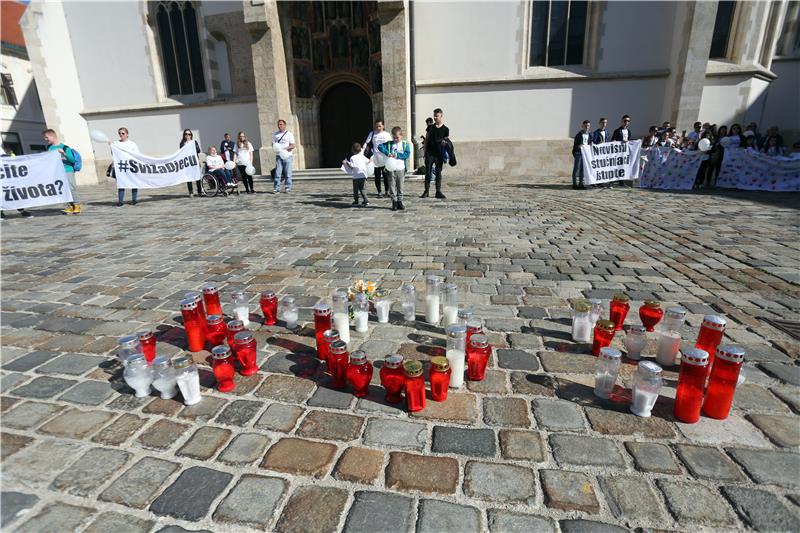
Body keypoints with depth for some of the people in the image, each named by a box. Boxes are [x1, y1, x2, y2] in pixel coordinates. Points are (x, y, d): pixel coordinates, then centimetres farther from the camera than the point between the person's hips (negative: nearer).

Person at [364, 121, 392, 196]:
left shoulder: (387, 134, 7)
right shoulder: (372, 134, 6)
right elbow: (366, 143, 1)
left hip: (385, 159, 0)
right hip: (376, 159, 0)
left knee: (386, 176, 3)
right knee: (377, 176, 2)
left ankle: (387, 191, 16)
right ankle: (379, 192, 12)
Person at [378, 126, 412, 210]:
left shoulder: (405, 144, 3)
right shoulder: (389, 144, 4)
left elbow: (407, 154, -10)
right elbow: (380, 146, -8)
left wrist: (398, 155, -21)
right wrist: (387, 153, -21)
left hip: (401, 169, 0)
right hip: (391, 169, 0)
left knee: (400, 186, 8)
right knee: (392, 186, 2)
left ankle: (400, 201, 17)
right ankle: (394, 202, 9)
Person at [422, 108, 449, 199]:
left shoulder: (445, 129, 4)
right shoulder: (430, 127, 8)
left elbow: (448, 142, 8)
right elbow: (426, 140, 10)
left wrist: (445, 142, -16)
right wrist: (425, 152, 3)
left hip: (439, 154, -1)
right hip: (430, 153, 1)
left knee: (438, 173, 3)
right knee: (428, 172, 0)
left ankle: (438, 191, 9)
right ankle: (426, 191, 8)